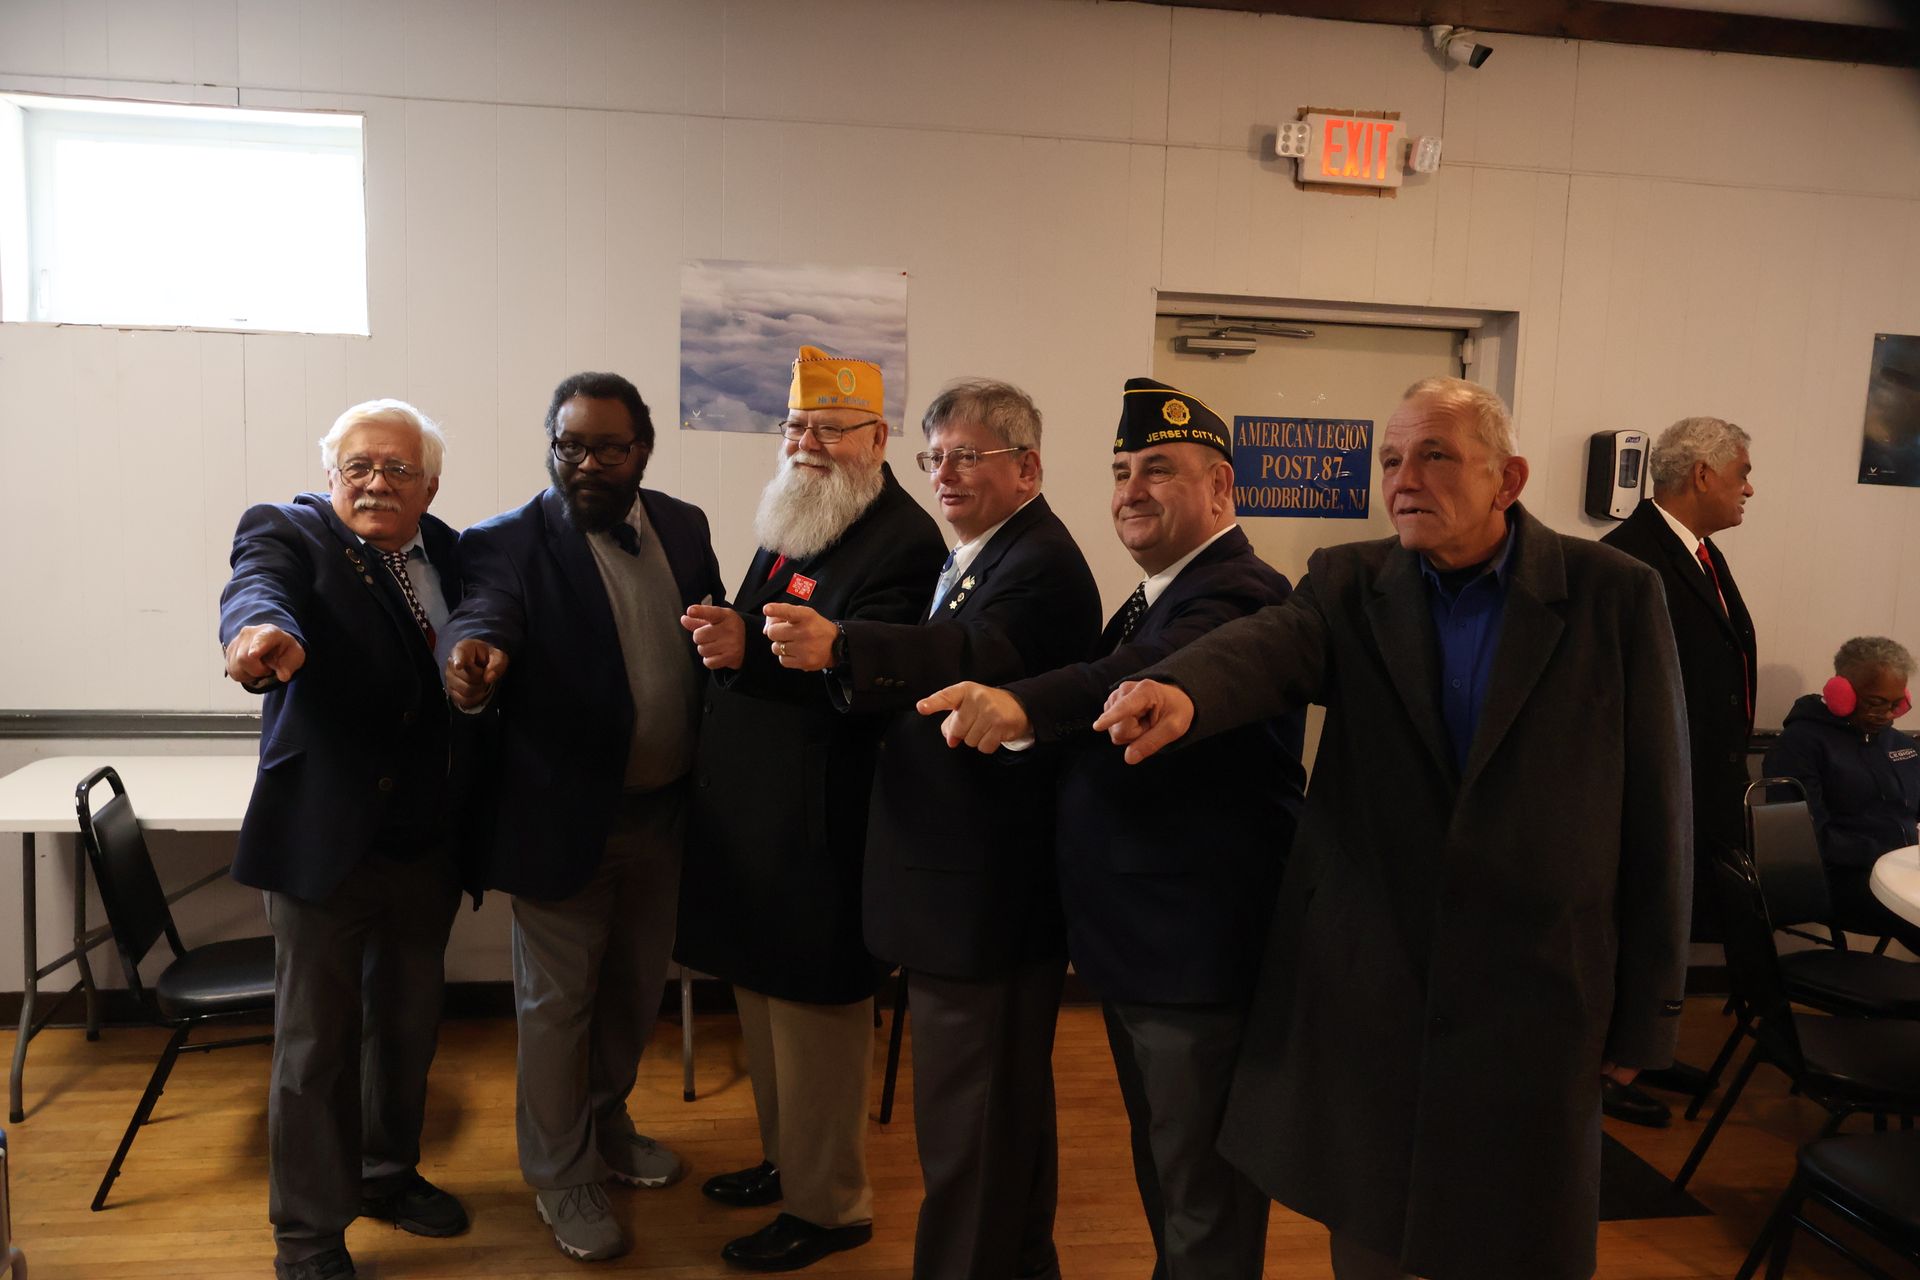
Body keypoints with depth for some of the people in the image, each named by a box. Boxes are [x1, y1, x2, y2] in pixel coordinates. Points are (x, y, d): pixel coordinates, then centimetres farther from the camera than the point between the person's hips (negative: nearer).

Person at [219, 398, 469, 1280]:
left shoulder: (448, 554, 7)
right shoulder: (287, 532, -8)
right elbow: (259, 589, -31)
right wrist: (263, 634, -51)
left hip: (425, 842, 5)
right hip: (326, 840, -5)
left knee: (408, 1022, 20)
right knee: (316, 1040, 8)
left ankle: (388, 1174, 42)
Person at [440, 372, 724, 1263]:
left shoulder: (683, 527, 4)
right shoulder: (509, 543, -13)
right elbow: (482, 616, -32)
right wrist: (473, 666, -52)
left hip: (662, 812, 5)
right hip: (564, 815, -5)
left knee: (635, 988, 21)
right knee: (557, 1001, 10)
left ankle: (605, 1125, 46)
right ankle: (559, 1175, 32)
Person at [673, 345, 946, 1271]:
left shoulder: (902, 540, -15)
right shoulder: (788, 524, 15)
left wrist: (750, 650, -32)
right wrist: (722, 638, 3)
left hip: (821, 822, -9)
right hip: (751, 812, 9)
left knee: (813, 1011, 3)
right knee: (761, 997, 20)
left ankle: (826, 1206, 21)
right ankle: (784, 1161, 39)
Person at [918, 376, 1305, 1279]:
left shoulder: (1238, 595, -20)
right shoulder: (1153, 598, 12)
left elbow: (1161, 675, -42)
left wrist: (1024, 703, -55)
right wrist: (1018, 724, 6)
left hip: (1200, 957, -10)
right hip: (1135, 945, 10)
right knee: (1162, 1177, 26)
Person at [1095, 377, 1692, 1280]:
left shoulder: (1615, 595, -4)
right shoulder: (1350, 585, 0)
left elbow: (1653, 808, -3)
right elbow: (1268, 645, -22)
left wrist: (1645, 1011, 0)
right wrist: (1181, 689, -46)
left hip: (1532, 994, -1)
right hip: (1362, 987, 2)